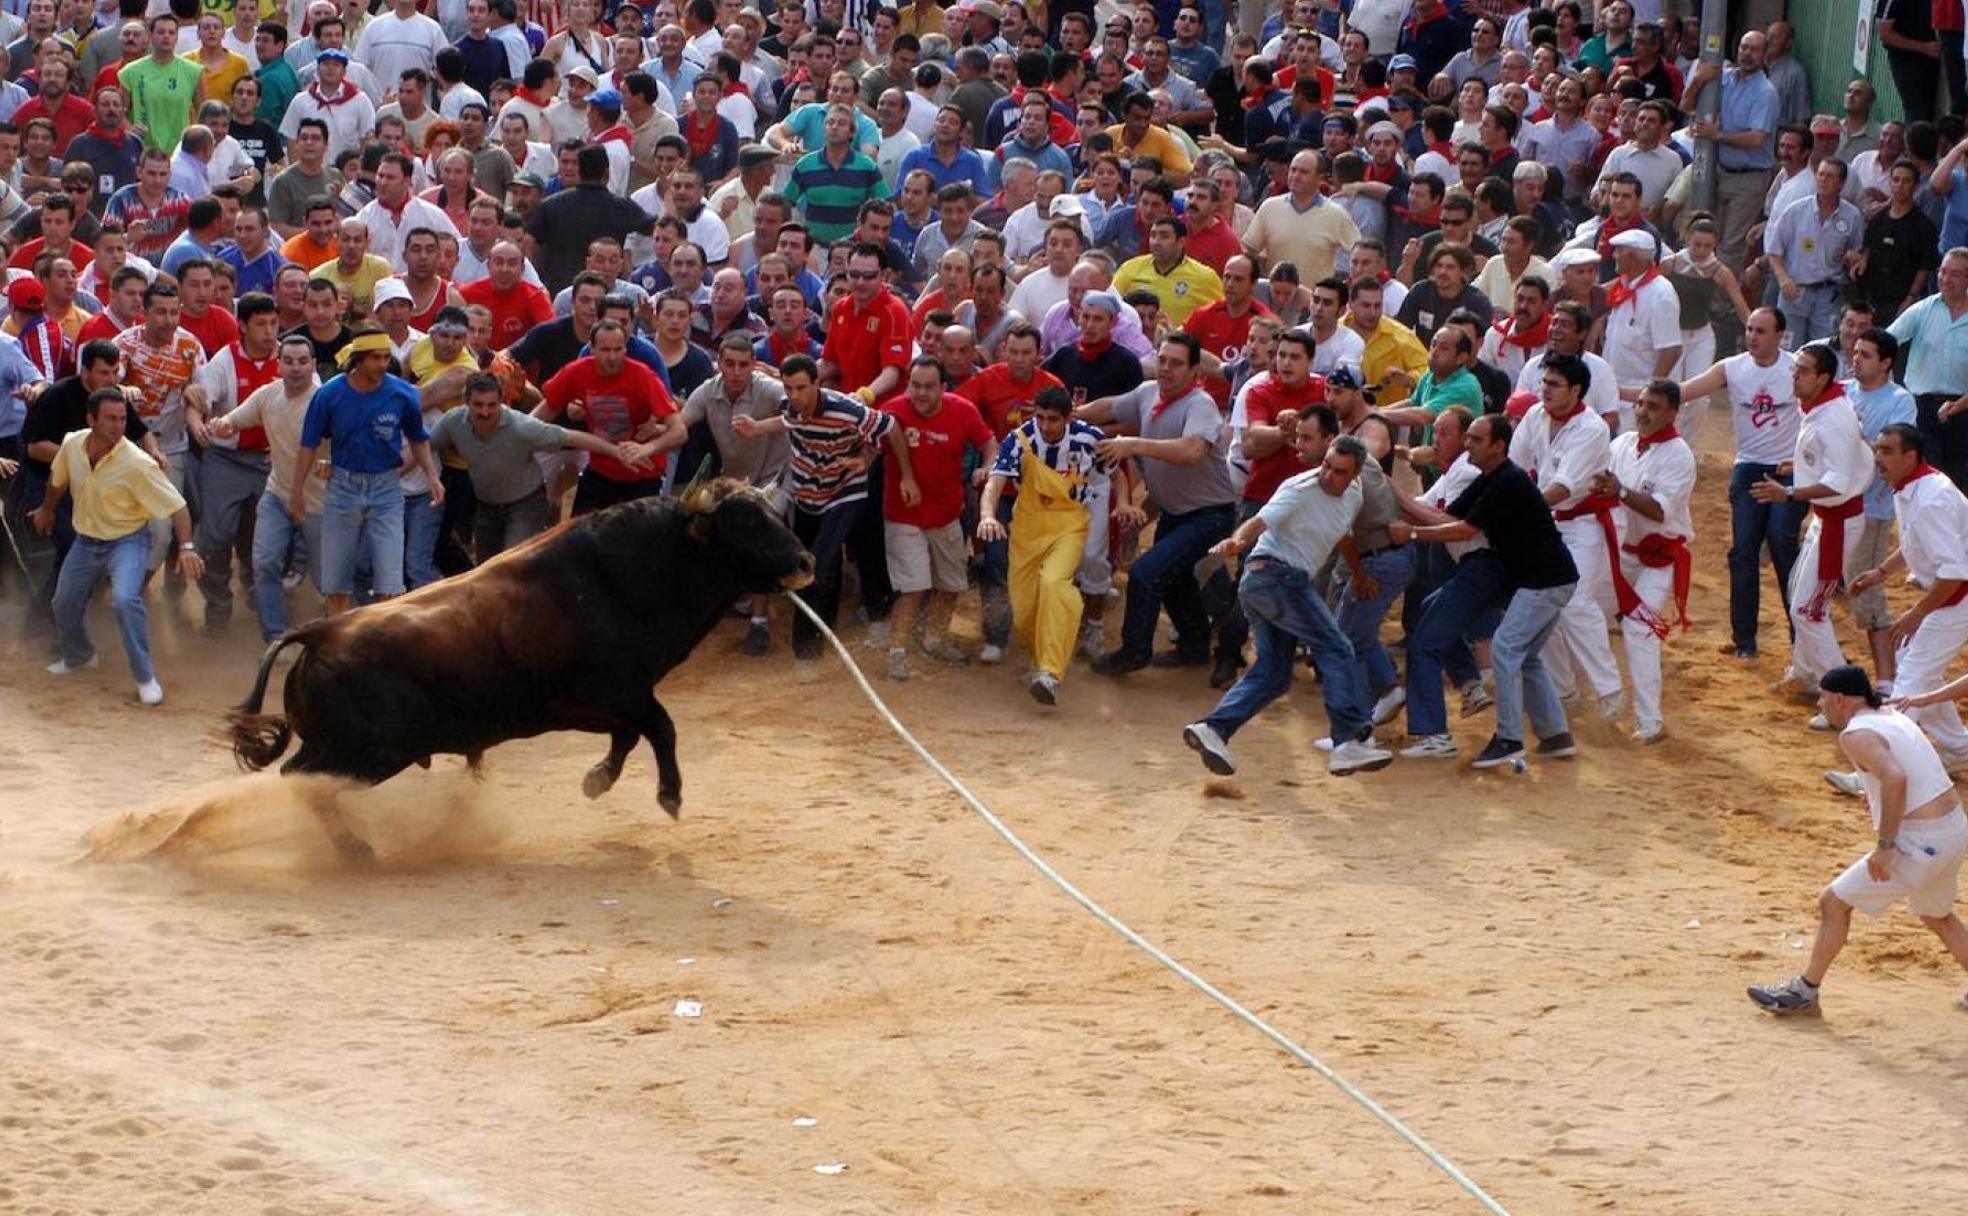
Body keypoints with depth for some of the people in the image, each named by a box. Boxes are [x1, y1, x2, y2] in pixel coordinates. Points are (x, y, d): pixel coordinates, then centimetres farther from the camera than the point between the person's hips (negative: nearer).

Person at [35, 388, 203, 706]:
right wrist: (46, 510, 27)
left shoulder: (137, 464, -28)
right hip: (85, 540, 6)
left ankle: (145, 678, -15)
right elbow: (58, 479, 11)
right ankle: (78, 656, 49)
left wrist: (186, 546, -36)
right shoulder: (72, 446, -13)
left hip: (127, 540, -6)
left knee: (125, 599, -29)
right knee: (64, 604, 17)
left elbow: (176, 506, -24)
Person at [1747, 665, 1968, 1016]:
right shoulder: (1892, 715, 13)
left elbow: (1895, 779, -29)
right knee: (1937, 915, 31)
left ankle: (1805, 991, 13)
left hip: (1921, 842, -9)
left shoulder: (1856, 734, -14)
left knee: (1834, 902, 4)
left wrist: (1885, 846, -25)